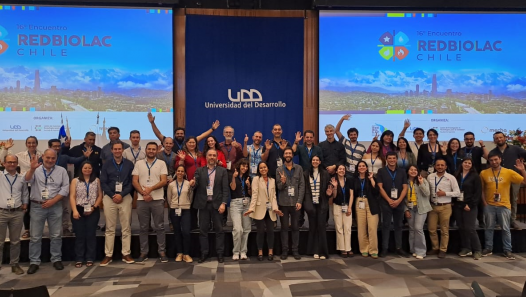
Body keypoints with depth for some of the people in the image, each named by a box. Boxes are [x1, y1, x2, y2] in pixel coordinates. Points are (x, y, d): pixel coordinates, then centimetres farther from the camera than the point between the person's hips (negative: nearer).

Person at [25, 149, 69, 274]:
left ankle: (56, 259, 19)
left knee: (56, 235, 8)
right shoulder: (36, 170, 1)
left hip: (55, 206, 1)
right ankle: (34, 262, 15)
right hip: (37, 206, -1)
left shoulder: (61, 171, 3)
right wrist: (32, 169, -37)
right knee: (35, 236, 6)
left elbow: (65, 188, -2)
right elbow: (27, 180, -18)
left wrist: (53, 201, -11)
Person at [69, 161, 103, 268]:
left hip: (93, 211, 0)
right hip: (78, 210, 0)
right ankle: (79, 259, 9)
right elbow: (72, 197, 0)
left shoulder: (97, 181, 8)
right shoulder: (75, 181, 7)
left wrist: (94, 207, -7)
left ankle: (90, 258, 9)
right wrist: (74, 211, -11)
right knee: (79, 235, 3)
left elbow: (100, 196, 6)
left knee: (91, 235, 3)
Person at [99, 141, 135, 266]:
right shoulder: (106, 165, 9)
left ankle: (126, 254, 8)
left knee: (126, 228, 2)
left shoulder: (129, 164, 5)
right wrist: (112, 195, -9)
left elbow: (131, 182, 1)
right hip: (109, 198, 1)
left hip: (125, 197, -1)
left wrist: (121, 195, -11)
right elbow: (103, 183, 4)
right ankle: (108, 255, 9)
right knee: (110, 228, 4)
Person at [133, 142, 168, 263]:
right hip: (142, 200, 2)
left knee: (159, 227, 3)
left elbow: (164, 181, -5)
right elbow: (134, 181, 3)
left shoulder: (161, 163, 3)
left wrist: (150, 189, -17)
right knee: (143, 228, 8)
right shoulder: (139, 163, 9)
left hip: (158, 199, -2)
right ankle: (143, 252, 16)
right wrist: (143, 193, -10)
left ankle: (162, 252, 10)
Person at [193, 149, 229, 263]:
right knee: (203, 230, 6)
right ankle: (204, 254, 16)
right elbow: (195, 184, -4)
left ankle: (220, 254, 12)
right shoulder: (199, 170, 8)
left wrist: (223, 203, -11)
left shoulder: (223, 171, 4)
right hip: (203, 204, 1)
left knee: (219, 229, 4)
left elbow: (225, 189, -1)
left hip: (217, 204, -1)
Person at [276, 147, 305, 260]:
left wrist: (299, 201, -9)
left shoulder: (299, 168, 4)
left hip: (295, 202, 0)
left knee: (295, 227, 7)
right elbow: (278, 187, 1)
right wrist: (282, 182, -22)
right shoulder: (279, 169, 4)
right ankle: (284, 250, 13)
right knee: (284, 227, 6)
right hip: (283, 203, 0)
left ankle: (295, 250, 15)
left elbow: (302, 186, 0)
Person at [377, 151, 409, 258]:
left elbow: (405, 188, 4)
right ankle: (384, 248, 5)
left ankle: (399, 248, 16)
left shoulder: (402, 172, 9)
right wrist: (389, 200, -12)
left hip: (399, 203, 3)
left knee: (398, 225, 9)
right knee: (386, 226, 1)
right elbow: (380, 187, -4)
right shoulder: (381, 171, 2)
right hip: (386, 203, -2)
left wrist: (398, 200, -10)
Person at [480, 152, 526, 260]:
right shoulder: (484, 173, -1)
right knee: (489, 228, 9)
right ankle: (488, 248, 19)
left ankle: (507, 250, 15)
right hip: (489, 206, 1)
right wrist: (484, 202, -1)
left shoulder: (509, 172, -3)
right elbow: (481, 189, 6)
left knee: (505, 229, 5)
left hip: (504, 206, -1)